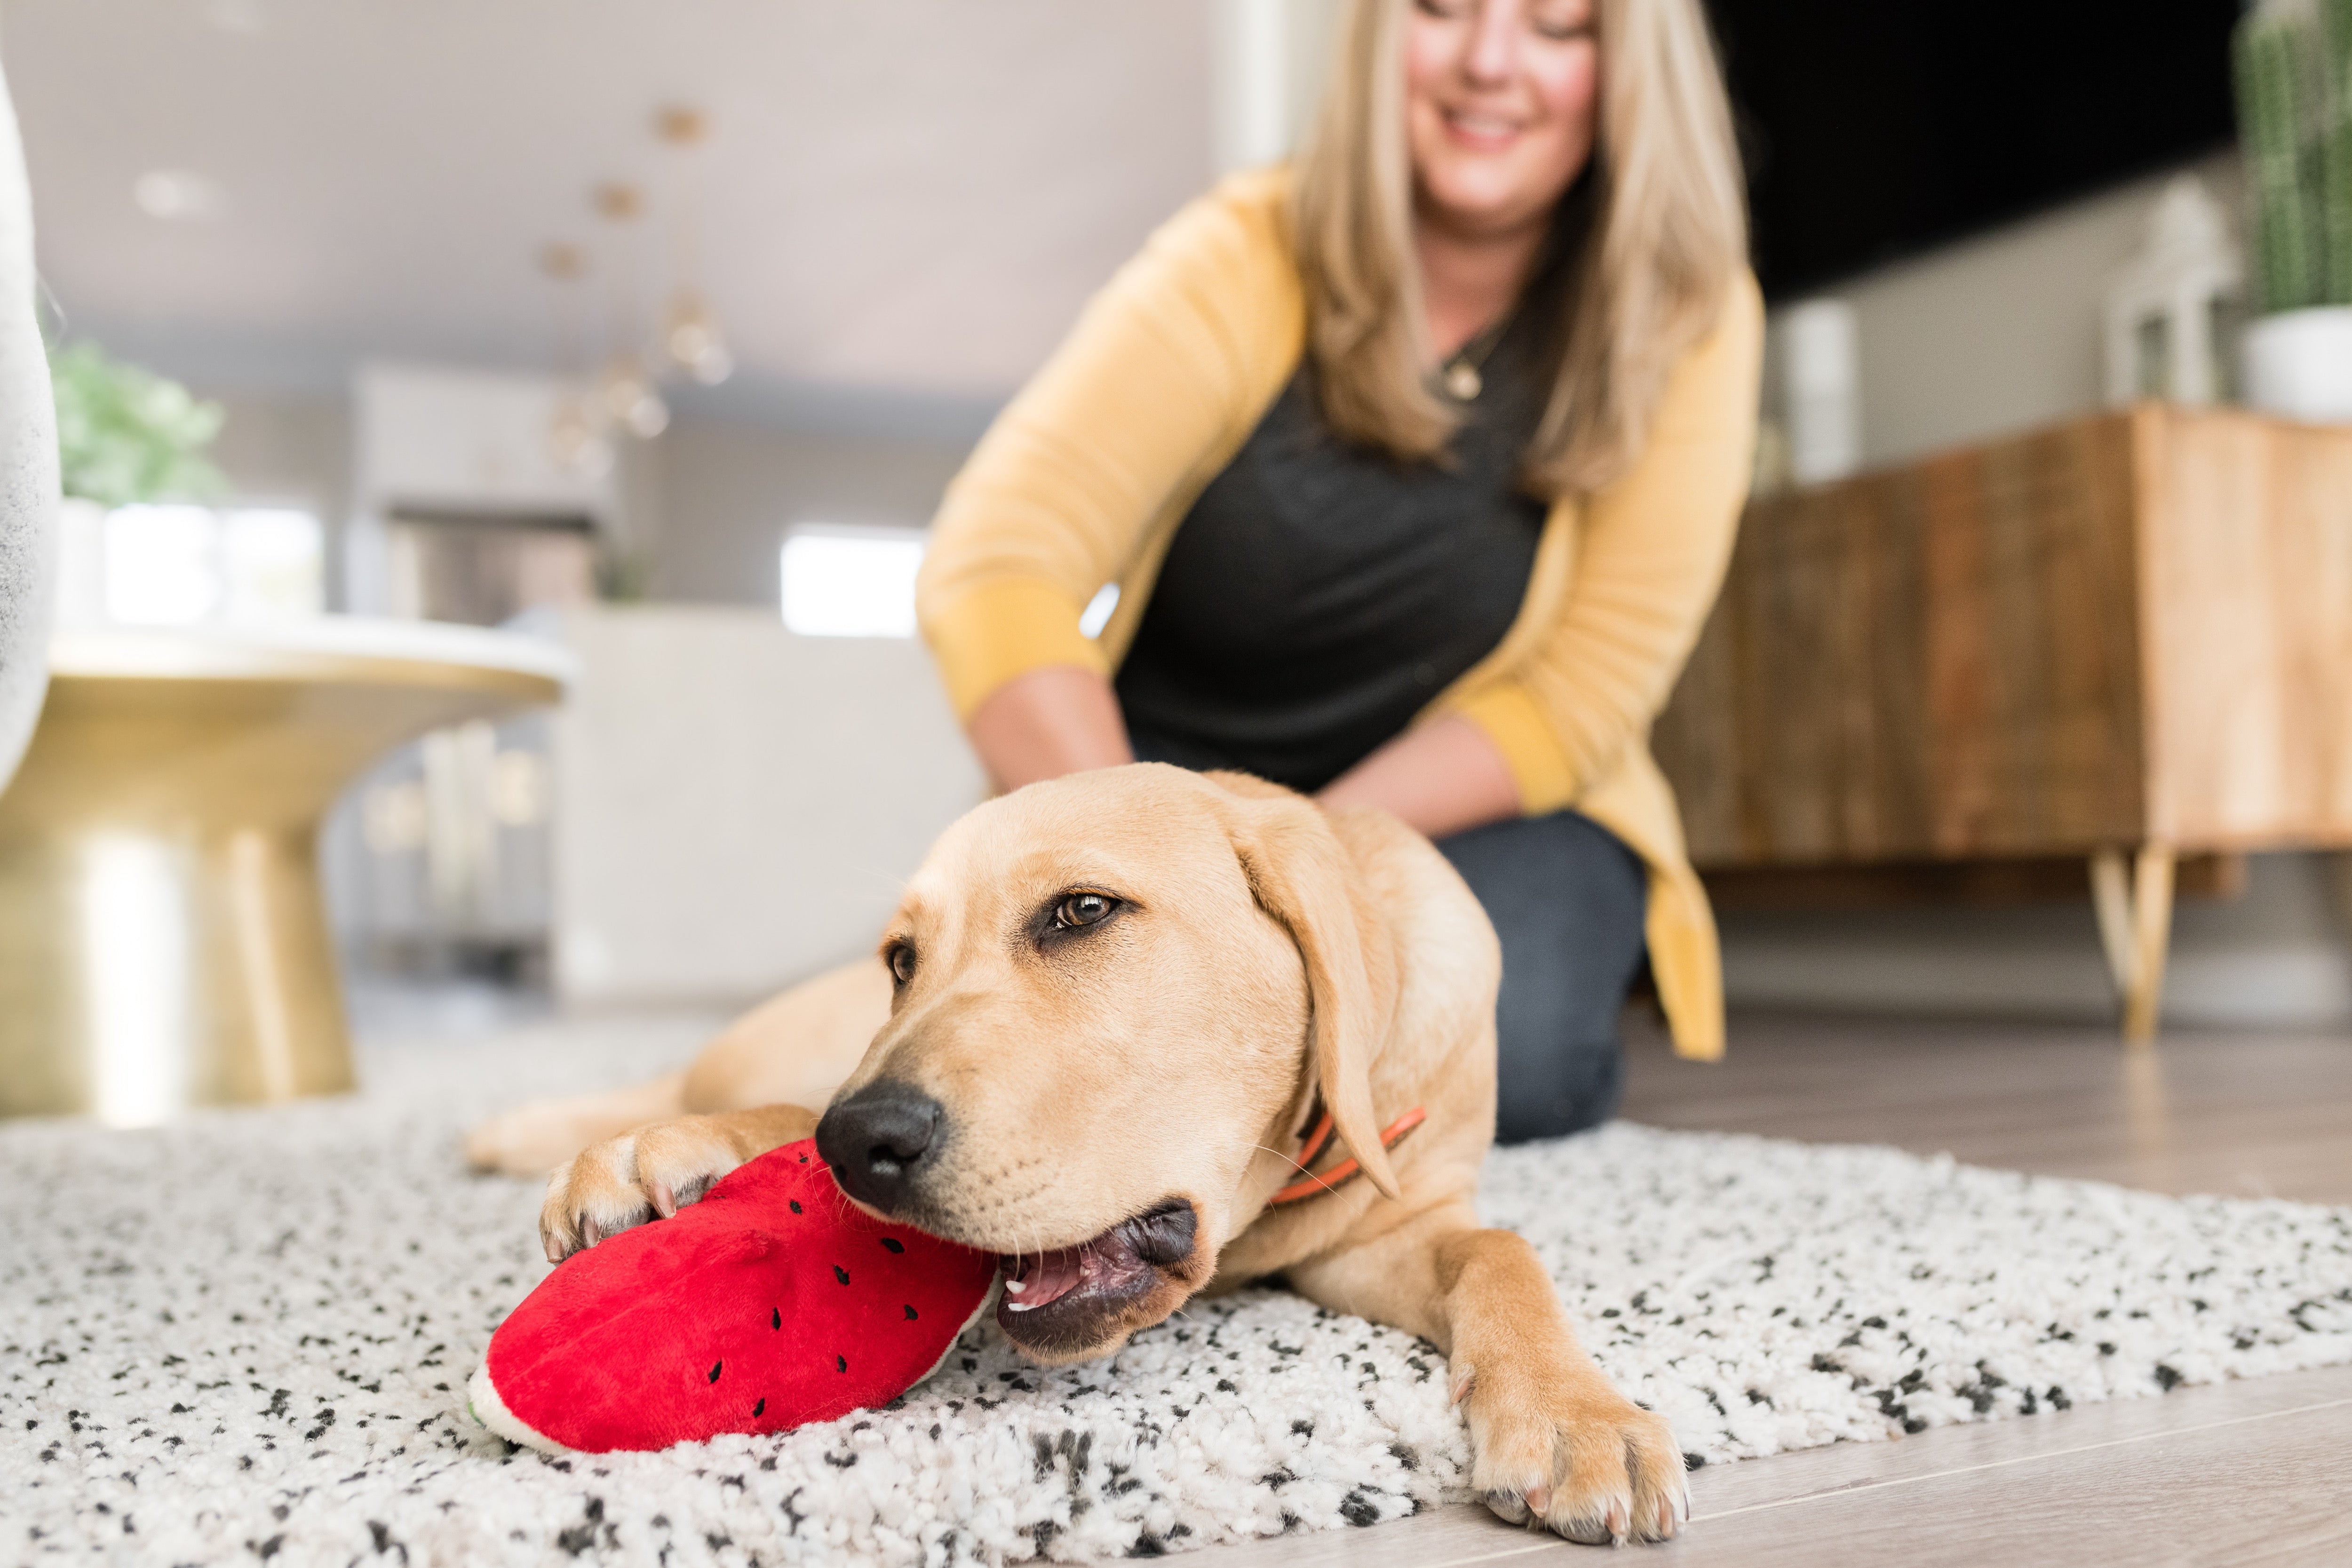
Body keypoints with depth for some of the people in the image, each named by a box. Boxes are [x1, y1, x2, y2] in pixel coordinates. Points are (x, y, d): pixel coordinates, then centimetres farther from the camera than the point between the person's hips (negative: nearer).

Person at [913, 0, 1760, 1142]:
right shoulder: (1243, 264, -14)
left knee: (1501, 1043, -31)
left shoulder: (1685, 317, -11)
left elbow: (1584, 696, -12)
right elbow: (992, 570, -26)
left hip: (1475, 805, 1)